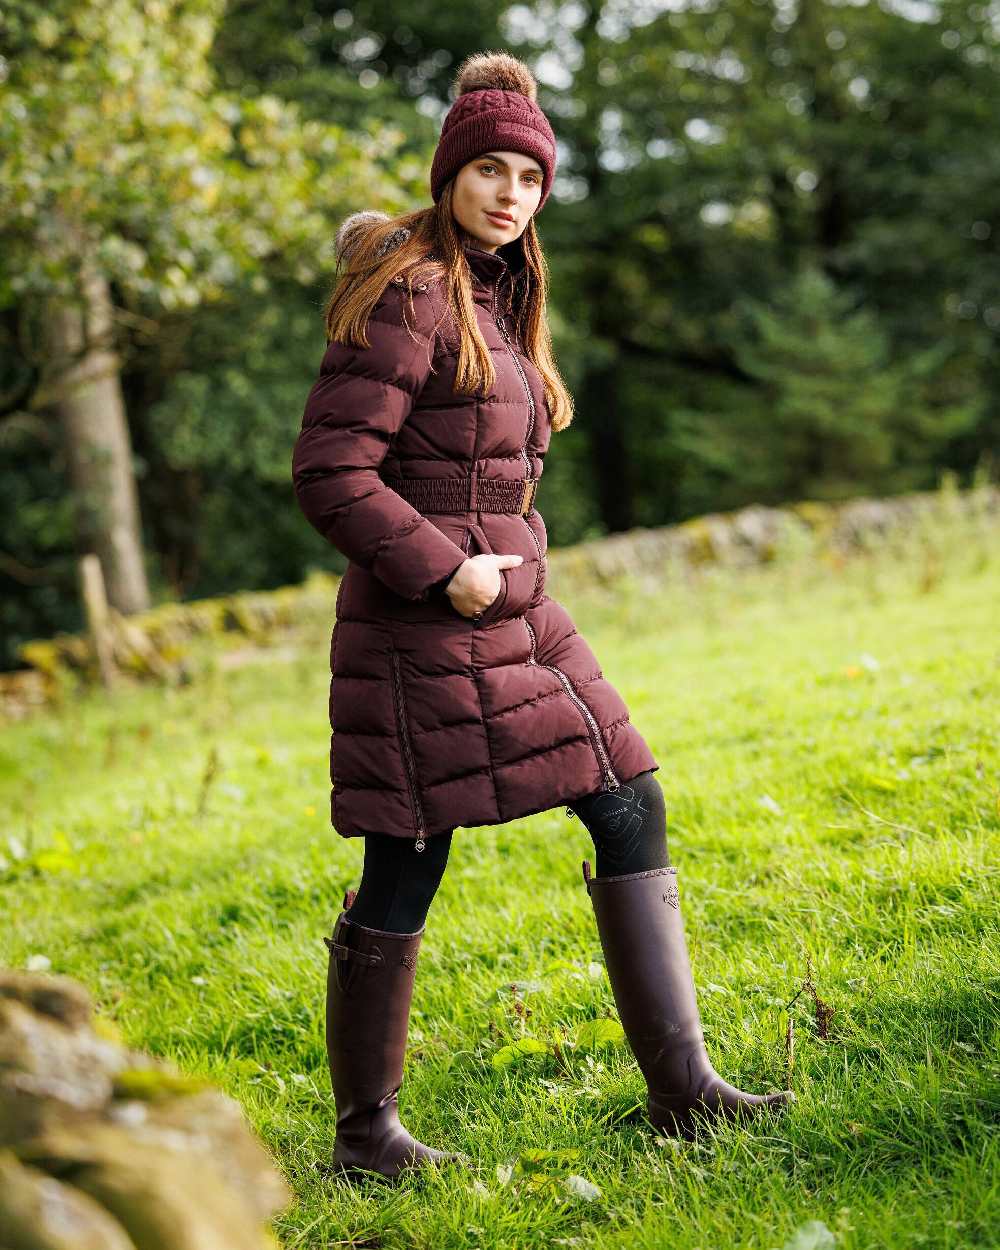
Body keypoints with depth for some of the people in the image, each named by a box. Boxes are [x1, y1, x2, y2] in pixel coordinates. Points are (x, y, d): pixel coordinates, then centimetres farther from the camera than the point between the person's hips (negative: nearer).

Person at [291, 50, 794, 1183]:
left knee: (630, 810, 5)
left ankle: (680, 1088, 11)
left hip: (510, 619, 9)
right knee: (403, 877, -1)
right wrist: (444, 570, -18)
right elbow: (328, 472, -19)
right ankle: (364, 1132, 15)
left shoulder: (495, 297, 15)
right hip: (419, 626, -9)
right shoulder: (408, 295, -13)